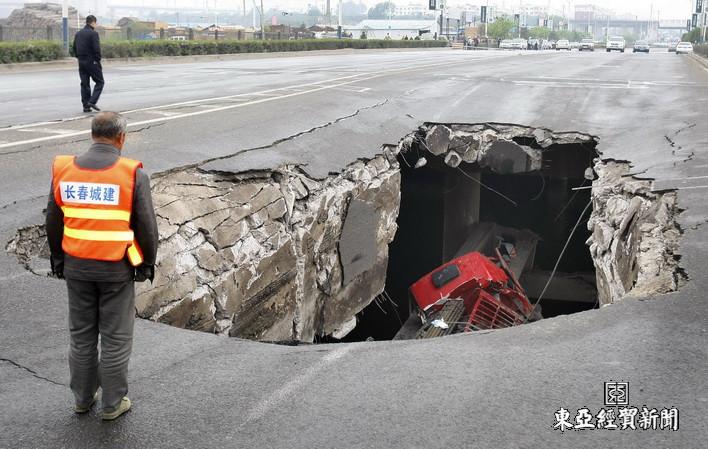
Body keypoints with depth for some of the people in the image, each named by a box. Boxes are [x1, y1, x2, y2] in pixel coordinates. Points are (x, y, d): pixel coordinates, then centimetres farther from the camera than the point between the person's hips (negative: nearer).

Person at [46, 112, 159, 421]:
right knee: (115, 337, 9)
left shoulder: (64, 170, -3)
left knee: (81, 334, 17)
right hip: (117, 268, -3)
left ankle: (82, 398, 29)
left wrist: (58, 260, 18)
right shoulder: (133, 174, -13)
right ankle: (112, 404, 19)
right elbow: (147, 226, -9)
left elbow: (53, 222, 6)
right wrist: (148, 263, 5)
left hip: (76, 267, 4)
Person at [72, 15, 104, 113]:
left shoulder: (78, 34, 12)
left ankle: (86, 106, 8)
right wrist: (98, 60, -8)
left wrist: (79, 58, 19)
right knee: (100, 82, 3)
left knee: (85, 84, 10)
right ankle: (92, 101, -10)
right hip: (92, 62, -7)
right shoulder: (93, 33, -12)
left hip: (81, 62, 7)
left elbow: (75, 49, 16)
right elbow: (97, 49, -18)